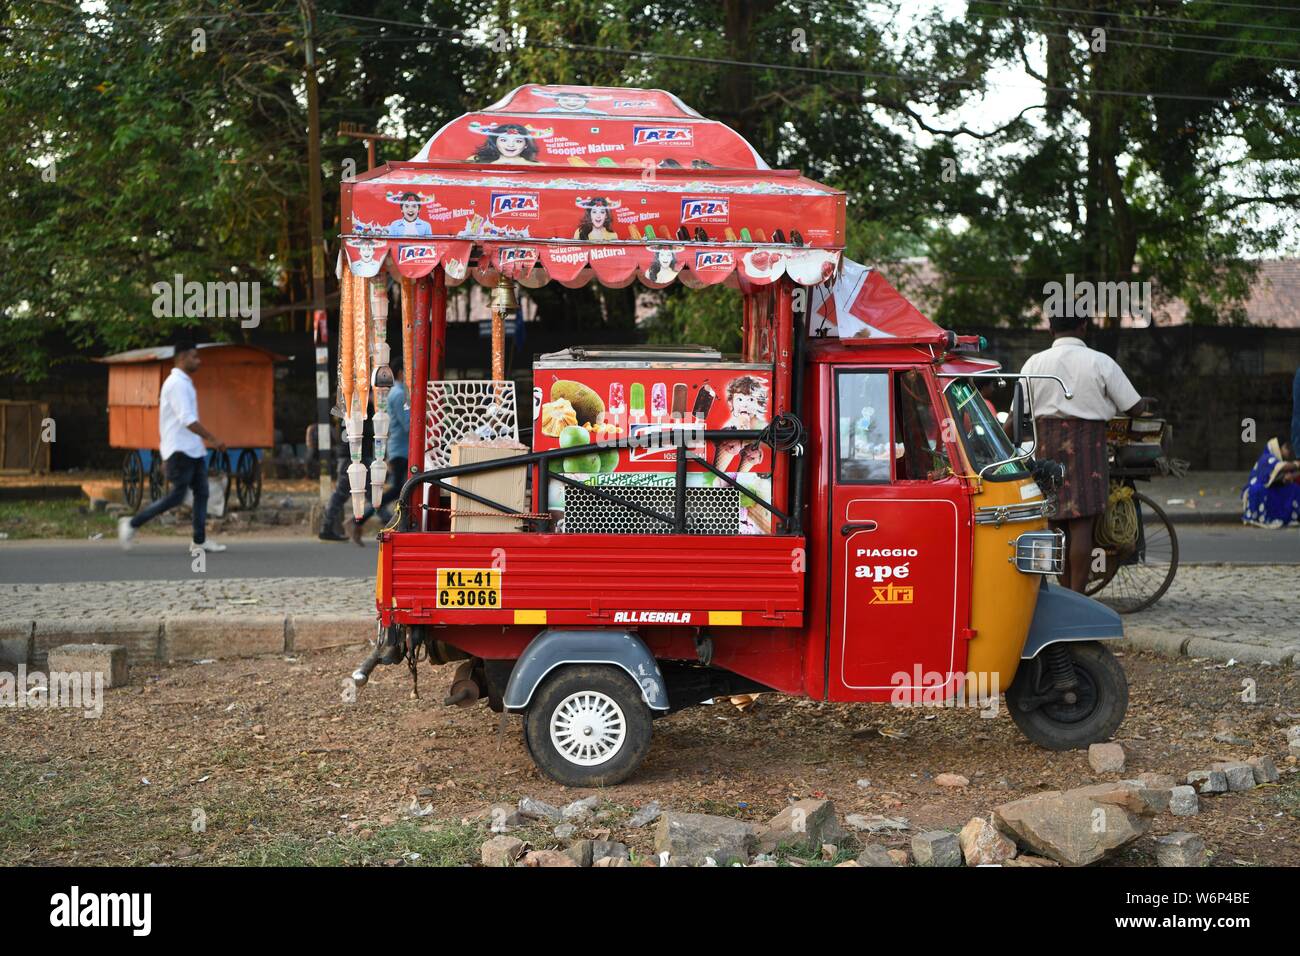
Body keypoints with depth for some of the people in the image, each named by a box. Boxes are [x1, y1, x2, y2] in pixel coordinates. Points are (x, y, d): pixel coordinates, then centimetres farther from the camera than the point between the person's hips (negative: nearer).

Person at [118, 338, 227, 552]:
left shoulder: (183, 383, 17)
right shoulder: (177, 384, -15)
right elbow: (188, 420, -22)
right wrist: (213, 439, -20)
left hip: (193, 450, 10)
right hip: (180, 451, -10)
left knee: (201, 492, 6)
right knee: (176, 496, -7)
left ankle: (199, 541, 8)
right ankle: (132, 524, 2)